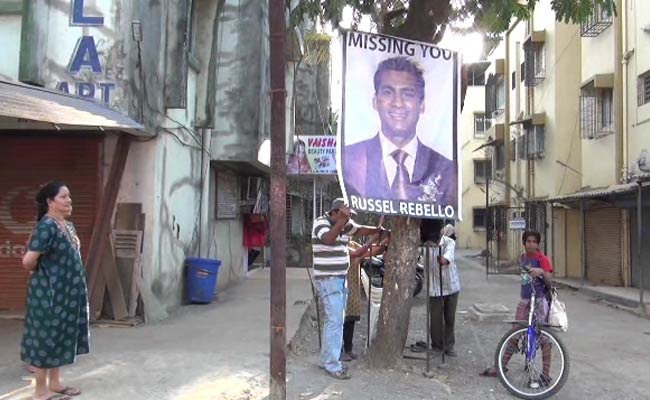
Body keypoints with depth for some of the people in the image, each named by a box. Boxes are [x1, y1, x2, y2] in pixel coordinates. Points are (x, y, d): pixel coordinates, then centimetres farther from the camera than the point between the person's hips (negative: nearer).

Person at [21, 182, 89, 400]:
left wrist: (77, 288, 14)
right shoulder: (46, 226, -19)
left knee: (61, 335, 15)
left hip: (67, 291, 9)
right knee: (46, 337, 1)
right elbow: (28, 261, -25)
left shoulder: (68, 225, 9)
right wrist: (39, 272, -4)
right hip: (49, 292, -9)